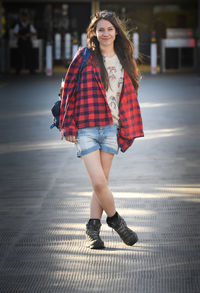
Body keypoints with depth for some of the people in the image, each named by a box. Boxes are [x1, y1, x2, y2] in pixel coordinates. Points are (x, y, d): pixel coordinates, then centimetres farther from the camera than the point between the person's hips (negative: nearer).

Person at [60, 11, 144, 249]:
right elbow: (69, 91, 1)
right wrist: (68, 126, -3)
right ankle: (115, 220, 11)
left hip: (110, 128, 3)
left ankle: (92, 230, 13)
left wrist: (126, 130, 9)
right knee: (98, 182, -11)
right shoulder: (84, 57, 0)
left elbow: (129, 97, 17)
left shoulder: (124, 62, 12)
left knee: (101, 183, 3)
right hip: (85, 128, -3)